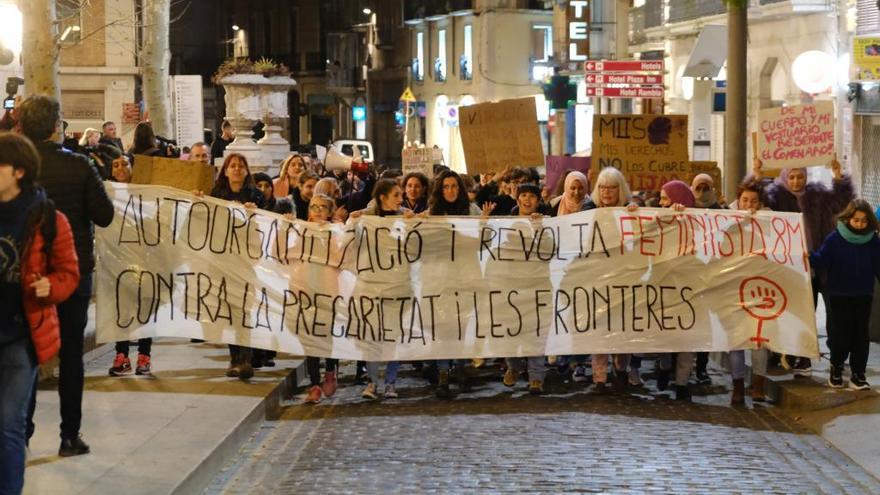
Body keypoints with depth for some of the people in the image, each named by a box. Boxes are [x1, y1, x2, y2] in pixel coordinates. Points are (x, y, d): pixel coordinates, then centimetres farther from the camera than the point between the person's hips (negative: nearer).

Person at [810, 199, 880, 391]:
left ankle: (858, 374, 12)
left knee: (861, 334, 5)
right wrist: (809, 256, -30)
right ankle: (836, 370, 18)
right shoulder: (835, 238, -8)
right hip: (839, 294, -2)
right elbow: (822, 260, -10)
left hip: (864, 295, 2)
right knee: (841, 332, 1)